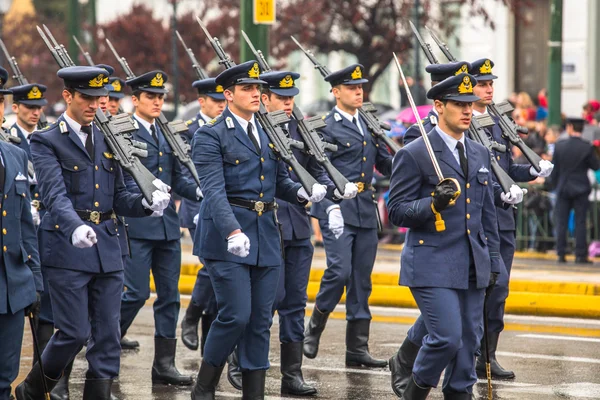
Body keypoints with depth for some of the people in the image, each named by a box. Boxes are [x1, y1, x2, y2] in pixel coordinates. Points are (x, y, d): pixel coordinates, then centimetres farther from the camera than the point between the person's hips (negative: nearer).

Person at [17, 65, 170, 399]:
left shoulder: (107, 140, 15)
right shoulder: (47, 142, -4)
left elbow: (119, 197, 15)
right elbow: (55, 195, -19)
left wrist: (147, 203, -6)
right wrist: (75, 227, -37)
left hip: (107, 248, 6)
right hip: (68, 247, -6)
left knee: (107, 333, 3)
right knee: (74, 332, -5)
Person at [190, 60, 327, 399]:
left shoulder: (269, 133, 14)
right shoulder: (211, 136, -6)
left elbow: (281, 181, 17)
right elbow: (214, 191, -16)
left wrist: (303, 192, -6)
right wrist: (232, 231, -30)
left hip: (267, 237, 6)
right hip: (227, 240, -6)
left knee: (261, 321, 5)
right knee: (236, 316, -11)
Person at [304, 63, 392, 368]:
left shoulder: (369, 125, 16)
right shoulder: (326, 127, -5)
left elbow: (386, 165, 19)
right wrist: (332, 207, -22)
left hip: (366, 210, 7)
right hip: (338, 210, -6)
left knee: (361, 279, 6)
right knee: (339, 271, -15)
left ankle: (357, 349, 9)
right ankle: (314, 329, 7)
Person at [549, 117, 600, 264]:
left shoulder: (559, 146, -5)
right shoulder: (587, 147, -10)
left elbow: (554, 168, 0)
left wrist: (554, 184, 12)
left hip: (563, 189, 1)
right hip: (581, 189, -1)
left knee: (561, 223, 7)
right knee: (580, 223, 1)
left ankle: (561, 253, 5)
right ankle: (580, 254, -1)